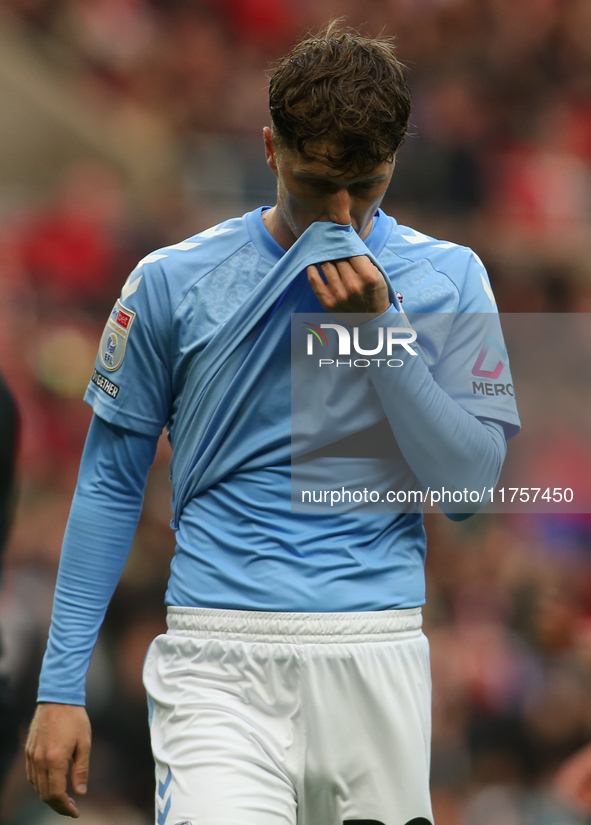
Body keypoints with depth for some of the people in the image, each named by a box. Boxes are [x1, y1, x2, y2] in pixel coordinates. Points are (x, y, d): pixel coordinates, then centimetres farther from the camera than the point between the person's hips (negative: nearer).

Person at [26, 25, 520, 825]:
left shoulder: (448, 280, 6)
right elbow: (111, 482, 9)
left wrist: (382, 329, -11)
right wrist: (61, 685, 4)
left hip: (377, 658, 2)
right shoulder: (175, 280, 3)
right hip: (218, 654, -2)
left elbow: (470, 485, -1)